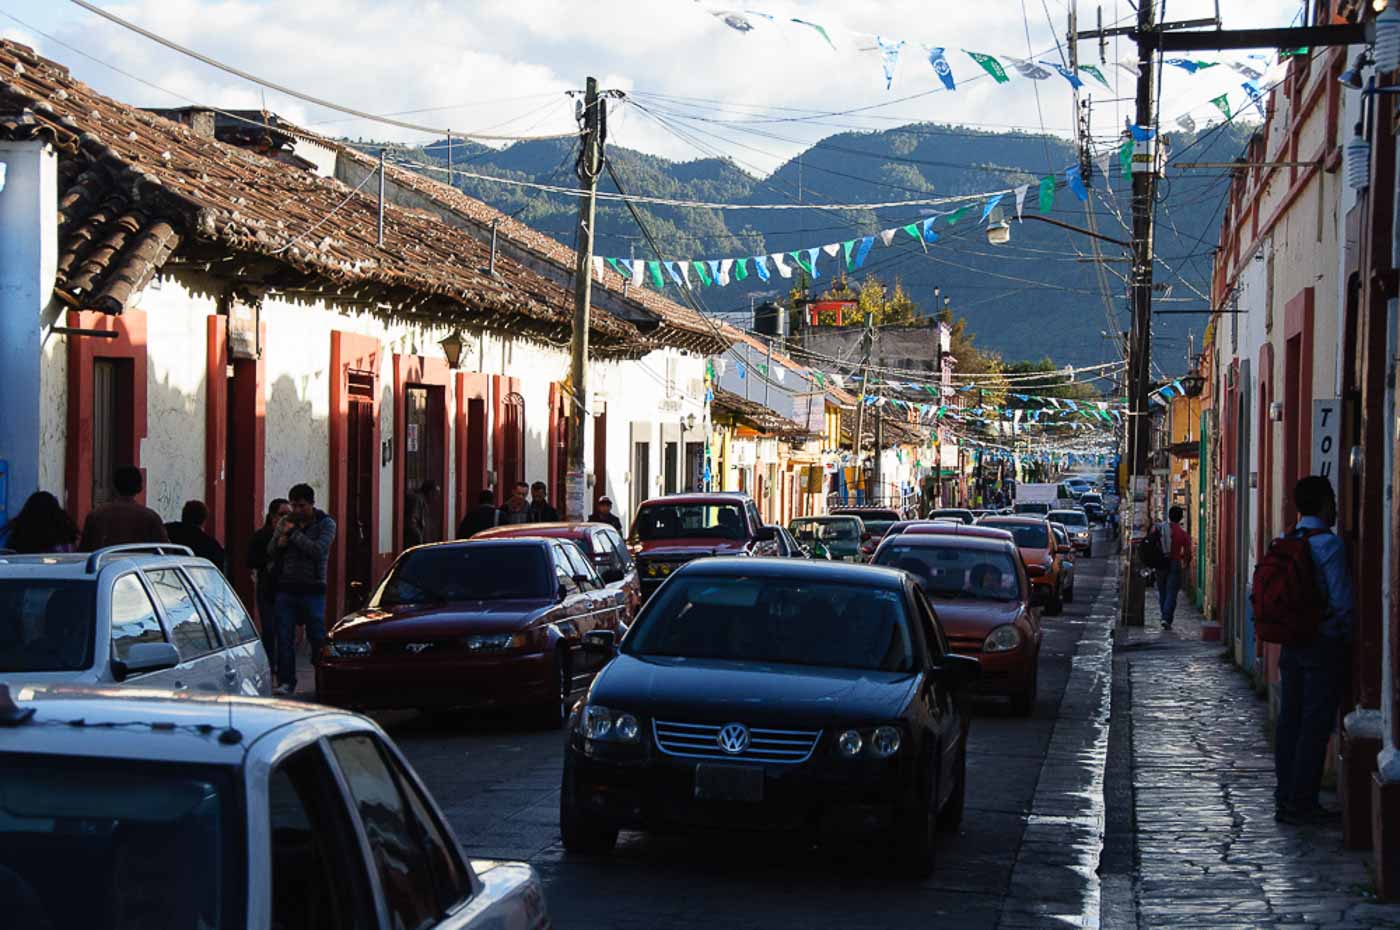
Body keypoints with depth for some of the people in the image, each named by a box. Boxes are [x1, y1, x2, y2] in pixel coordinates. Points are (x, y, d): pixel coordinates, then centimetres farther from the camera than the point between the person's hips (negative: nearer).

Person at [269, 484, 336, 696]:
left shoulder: (325, 524, -1)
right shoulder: (285, 522, 12)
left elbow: (318, 550, -17)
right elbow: (270, 551, 11)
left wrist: (294, 534, -13)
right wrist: (279, 542, -12)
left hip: (312, 589, -3)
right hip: (286, 588, 4)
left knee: (317, 638, 1)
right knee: (284, 638, 0)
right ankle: (286, 682, 3)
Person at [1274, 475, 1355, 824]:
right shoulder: (1328, 543, -15)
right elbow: (1342, 600, -16)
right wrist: (1347, 633, -1)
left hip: (1291, 642, 7)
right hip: (1324, 644, -7)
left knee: (1289, 718, 12)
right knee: (1315, 724, -2)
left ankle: (1285, 796, 18)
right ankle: (1300, 802, -2)